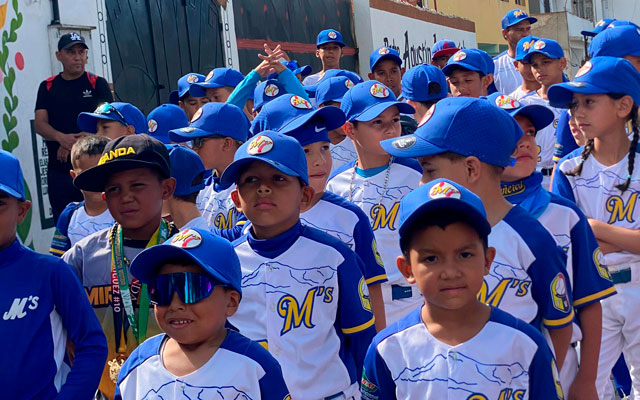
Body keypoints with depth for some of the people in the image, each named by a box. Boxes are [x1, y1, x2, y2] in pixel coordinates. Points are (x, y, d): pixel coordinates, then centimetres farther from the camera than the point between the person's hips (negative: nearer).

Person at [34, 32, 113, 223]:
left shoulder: (97, 84, 5)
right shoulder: (47, 87, 12)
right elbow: (39, 124, 2)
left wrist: (74, 143, -16)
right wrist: (62, 138, -19)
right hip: (58, 169, 3)